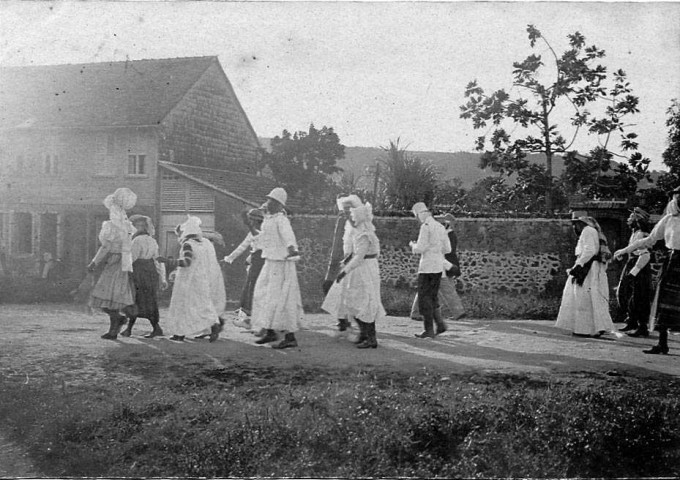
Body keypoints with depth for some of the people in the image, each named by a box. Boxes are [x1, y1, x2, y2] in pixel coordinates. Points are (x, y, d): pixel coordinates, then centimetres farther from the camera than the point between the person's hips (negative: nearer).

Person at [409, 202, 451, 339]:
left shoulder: (426, 226, -14)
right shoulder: (440, 226, 11)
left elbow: (420, 249, -17)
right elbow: (447, 249, 14)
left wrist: (413, 245, 4)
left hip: (427, 267, -8)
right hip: (439, 267, 8)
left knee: (424, 298, 0)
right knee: (432, 297, 17)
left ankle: (429, 330, 1)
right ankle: (440, 324, 6)